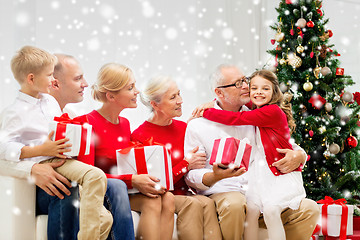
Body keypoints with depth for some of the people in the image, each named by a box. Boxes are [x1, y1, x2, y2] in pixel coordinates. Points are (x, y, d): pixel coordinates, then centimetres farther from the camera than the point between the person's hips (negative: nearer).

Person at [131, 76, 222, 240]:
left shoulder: (183, 128, 11)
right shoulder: (139, 136, -6)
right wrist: (186, 165, -12)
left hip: (183, 193, 5)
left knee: (207, 203, -27)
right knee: (192, 204, -31)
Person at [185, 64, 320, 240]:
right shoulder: (198, 125, 4)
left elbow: (292, 148, 22)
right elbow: (191, 175, -1)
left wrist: (298, 156, -4)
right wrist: (215, 176, -24)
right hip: (223, 194, -4)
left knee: (309, 209, -17)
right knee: (234, 204, -38)